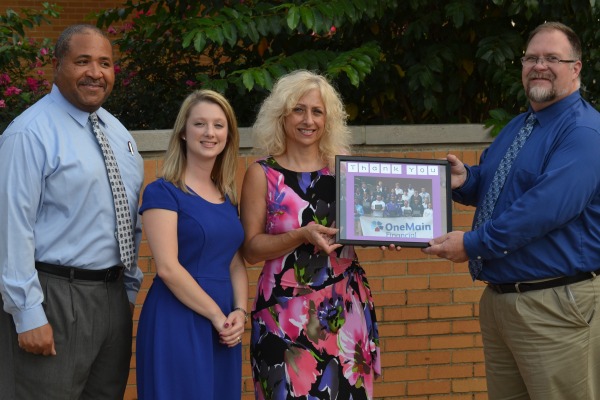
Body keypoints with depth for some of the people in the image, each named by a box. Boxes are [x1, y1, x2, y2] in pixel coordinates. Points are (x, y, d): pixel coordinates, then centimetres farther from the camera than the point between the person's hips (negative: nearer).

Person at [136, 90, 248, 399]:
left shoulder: (227, 197, 14)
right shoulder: (163, 192, -7)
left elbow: (236, 264, 14)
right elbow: (167, 267, -15)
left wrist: (240, 312, -4)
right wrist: (216, 314, -13)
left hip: (223, 324, 7)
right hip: (177, 321, -7)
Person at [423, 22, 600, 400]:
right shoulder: (516, 128, 18)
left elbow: (547, 206, -24)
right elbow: (491, 186, 27)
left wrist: (474, 243, -21)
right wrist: (464, 178, 2)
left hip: (556, 304, -9)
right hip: (498, 296, 9)